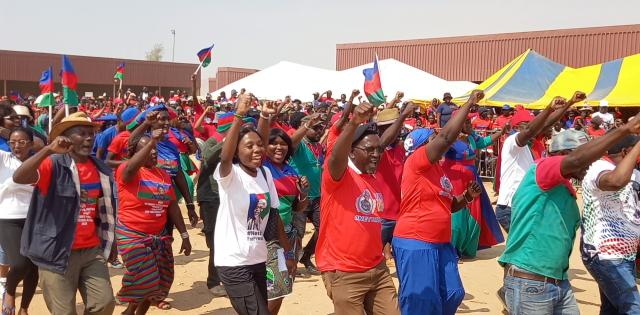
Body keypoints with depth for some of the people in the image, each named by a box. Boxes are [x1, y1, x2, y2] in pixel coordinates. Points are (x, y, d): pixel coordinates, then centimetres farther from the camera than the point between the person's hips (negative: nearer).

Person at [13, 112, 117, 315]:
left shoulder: (101, 170, 7)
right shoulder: (54, 164, -10)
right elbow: (18, 178, -28)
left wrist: (109, 244, 20)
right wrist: (48, 150, -37)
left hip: (92, 251, 5)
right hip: (58, 252, -5)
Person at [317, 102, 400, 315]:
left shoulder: (374, 181, 13)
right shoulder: (339, 173, -10)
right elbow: (336, 156, -33)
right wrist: (354, 123, -47)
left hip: (377, 269, 7)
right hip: (344, 273, -7)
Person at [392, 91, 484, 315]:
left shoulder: (437, 169, 15)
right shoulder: (416, 162, -11)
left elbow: (448, 205, 23)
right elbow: (447, 136, -22)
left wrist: (467, 197, 3)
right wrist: (470, 102, -15)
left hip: (440, 243, 9)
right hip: (415, 244, -9)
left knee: (453, 294, 13)